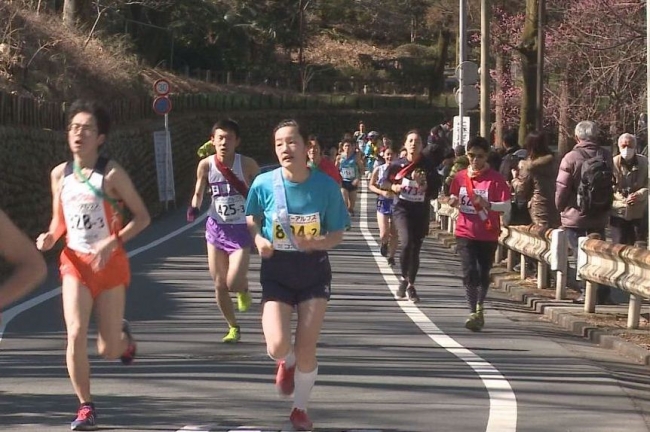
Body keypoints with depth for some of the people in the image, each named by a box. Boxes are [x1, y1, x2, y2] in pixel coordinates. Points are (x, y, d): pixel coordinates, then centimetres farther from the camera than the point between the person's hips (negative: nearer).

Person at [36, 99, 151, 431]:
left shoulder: (111, 174, -11)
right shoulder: (60, 174, 2)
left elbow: (142, 216, -9)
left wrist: (112, 243, -22)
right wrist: (50, 237, -8)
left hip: (109, 264, -2)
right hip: (75, 263, 3)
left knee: (108, 351, 3)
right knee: (76, 334, -16)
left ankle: (123, 335, 42)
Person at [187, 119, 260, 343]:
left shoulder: (247, 165, -13)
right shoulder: (206, 165, -5)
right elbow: (199, 193, 8)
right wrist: (194, 207, -11)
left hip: (241, 229, -3)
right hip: (216, 228, 3)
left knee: (233, 283, -15)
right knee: (220, 285, 7)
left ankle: (244, 287, 23)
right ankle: (233, 328, 26)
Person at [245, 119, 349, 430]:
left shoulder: (325, 186, -12)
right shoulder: (264, 184, -11)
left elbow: (337, 234, -3)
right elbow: (251, 217, 10)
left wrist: (317, 243, -24)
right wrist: (258, 238, -10)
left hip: (314, 271, 0)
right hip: (277, 272, 0)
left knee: (306, 349, 1)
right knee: (278, 347, -17)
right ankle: (287, 363, 24)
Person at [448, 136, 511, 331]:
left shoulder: (495, 179, -8)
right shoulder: (460, 177, 4)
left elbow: (506, 206, -12)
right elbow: (453, 200, 18)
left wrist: (487, 205, -28)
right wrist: (453, 202, -5)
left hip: (488, 235, -1)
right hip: (466, 233, 2)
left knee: (483, 274, 10)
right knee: (469, 272, -11)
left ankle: (479, 307, 32)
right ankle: (474, 313, -8)